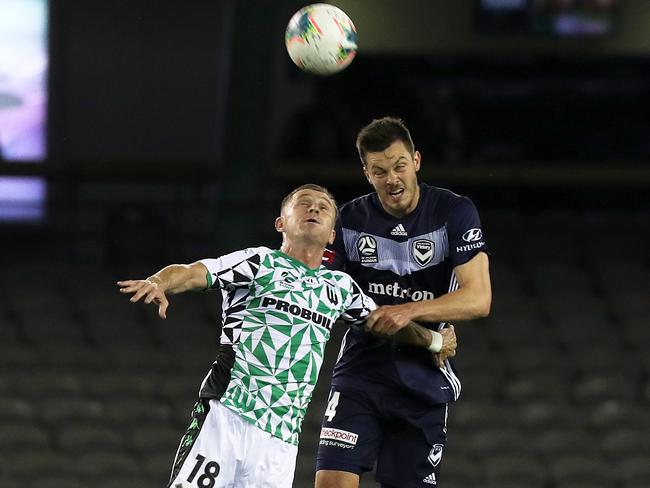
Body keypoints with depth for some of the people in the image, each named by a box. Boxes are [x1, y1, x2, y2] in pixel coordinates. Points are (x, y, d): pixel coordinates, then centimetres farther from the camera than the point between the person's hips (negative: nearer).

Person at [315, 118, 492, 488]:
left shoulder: (454, 212, -6)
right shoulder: (350, 220, 2)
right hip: (360, 370, 1)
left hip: (425, 378, -1)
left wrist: (409, 311, -25)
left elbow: (478, 299, -14)